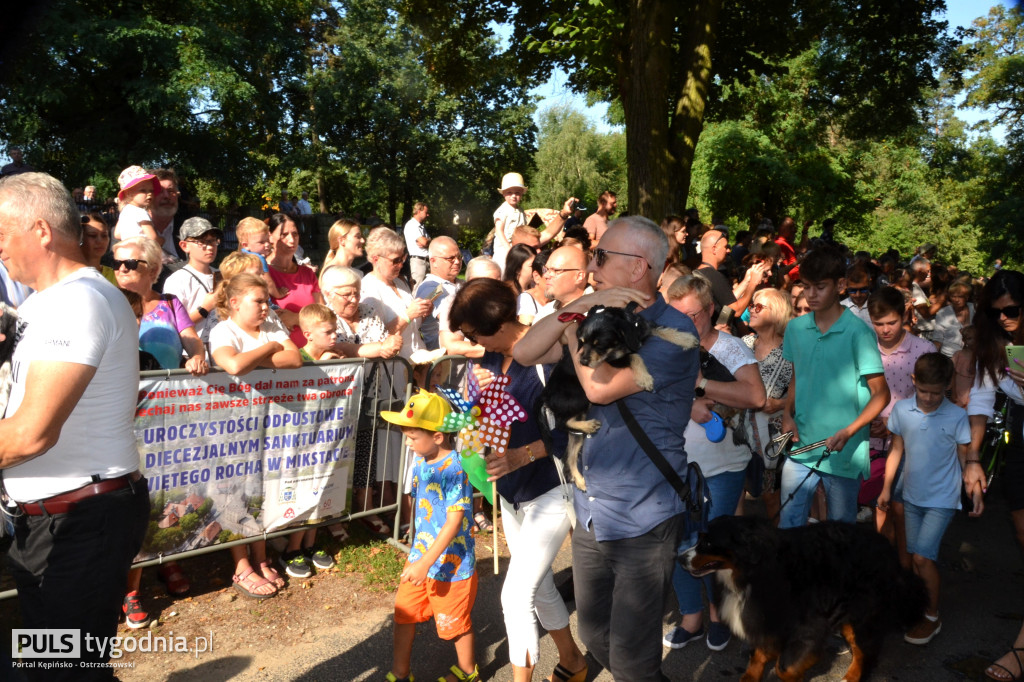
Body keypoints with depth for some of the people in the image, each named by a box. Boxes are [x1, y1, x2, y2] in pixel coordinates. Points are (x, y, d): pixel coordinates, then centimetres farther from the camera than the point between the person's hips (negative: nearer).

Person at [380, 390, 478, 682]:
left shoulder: (455, 469, -26)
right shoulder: (421, 461, -1)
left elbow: (454, 521, -27)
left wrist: (426, 562, -27)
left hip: (450, 562, -7)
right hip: (421, 556, 7)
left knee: (454, 623, 14)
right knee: (403, 613, 14)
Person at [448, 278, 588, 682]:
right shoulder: (491, 358, -1)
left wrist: (521, 456, -31)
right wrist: (480, 390, -14)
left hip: (549, 493, -8)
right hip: (511, 493, 8)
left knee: (516, 593, -6)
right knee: (539, 585, 20)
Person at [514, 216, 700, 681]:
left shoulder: (674, 330, -16)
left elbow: (601, 387, -27)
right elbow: (524, 353, -1)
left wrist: (574, 328, -10)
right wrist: (580, 306, -12)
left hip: (643, 520, -7)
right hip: (591, 513, 7)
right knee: (595, 639, 21)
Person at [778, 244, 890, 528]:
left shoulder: (858, 332, -11)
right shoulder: (795, 328, 4)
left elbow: (880, 393, -9)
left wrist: (848, 432, -21)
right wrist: (788, 414, 0)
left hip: (844, 454, -4)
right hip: (801, 448, 4)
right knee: (787, 526, 9)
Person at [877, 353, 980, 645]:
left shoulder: (957, 416, -12)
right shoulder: (901, 410, -4)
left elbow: (966, 458, -2)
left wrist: (976, 491, -8)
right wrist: (886, 488, 7)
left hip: (942, 499, -3)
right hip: (912, 496, 4)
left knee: (923, 556, -9)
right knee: (916, 557, 11)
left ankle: (932, 617, 8)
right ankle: (918, 605, 27)